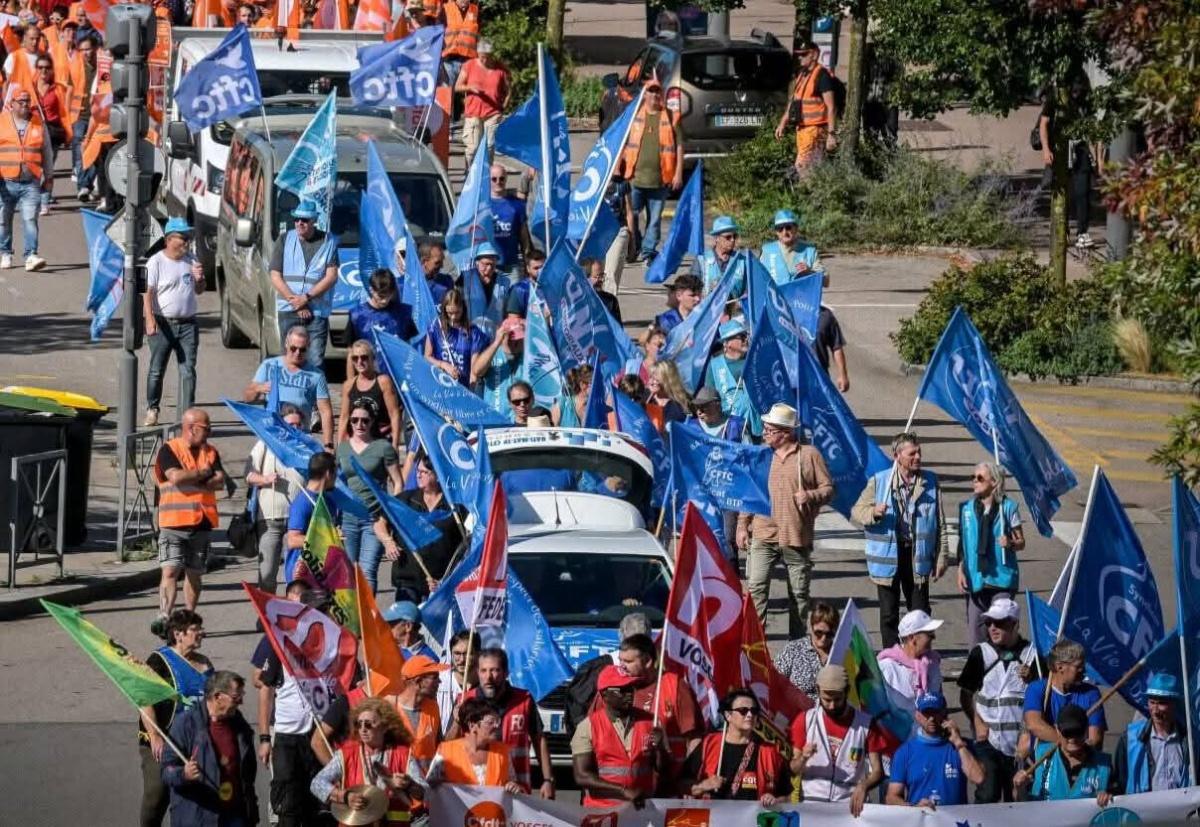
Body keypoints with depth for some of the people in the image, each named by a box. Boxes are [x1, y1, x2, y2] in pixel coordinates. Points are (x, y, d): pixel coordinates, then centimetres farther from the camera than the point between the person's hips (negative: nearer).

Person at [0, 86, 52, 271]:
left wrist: (49, 176, 18)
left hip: (31, 182, 0)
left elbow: (46, 151, 18)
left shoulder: (39, 124, 9)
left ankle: (31, 256, -18)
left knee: (30, 219, -13)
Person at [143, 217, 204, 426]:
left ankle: (186, 412, -1)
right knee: (156, 370, 3)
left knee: (188, 370, -2)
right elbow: (148, 293, -11)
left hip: (188, 323, 4)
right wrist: (150, 320, -23)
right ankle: (152, 410, 16)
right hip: (163, 323, -4)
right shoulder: (156, 262, -6)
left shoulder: (191, 260, 10)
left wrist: (199, 279, -5)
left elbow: (199, 291, 18)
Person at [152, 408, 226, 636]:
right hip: (174, 522, -5)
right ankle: (164, 617, -23)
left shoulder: (211, 453, 13)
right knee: (170, 570, -14)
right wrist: (203, 474, -5)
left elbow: (220, 481, -1)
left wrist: (191, 481, -12)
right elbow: (176, 477, -19)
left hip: (202, 523, 5)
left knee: (194, 573, 10)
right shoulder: (169, 450, -3)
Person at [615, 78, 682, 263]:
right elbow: (622, 143, 9)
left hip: (660, 179, 0)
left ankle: (649, 252, 9)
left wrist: (678, 173, -1)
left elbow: (679, 146, 6)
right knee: (631, 216, 1)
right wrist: (617, 168, 3)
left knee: (655, 219, 3)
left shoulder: (670, 118, 6)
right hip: (635, 177, 0)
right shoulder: (634, 115, 7)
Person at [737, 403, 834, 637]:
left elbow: (828, 488, 3)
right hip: (763, 534, 1)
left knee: (799, 593, 7)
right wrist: (742, 526, 7)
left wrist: (811, 496, -17)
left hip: (797, 538, -1)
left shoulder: (809, 455, 1)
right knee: (755, 587, -11)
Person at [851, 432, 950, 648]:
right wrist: (873, 512, -20)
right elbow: (856, 512, 3)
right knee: (889, 614, 5)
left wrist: (941, 557, 2)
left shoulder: (930, 482, 3)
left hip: (918, 555, 1)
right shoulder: (879, 482, -2)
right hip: (888, 555, -1)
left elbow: (940, 524, 6)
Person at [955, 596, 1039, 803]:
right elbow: (966, 694, 6)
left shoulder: (1032, 654, 1)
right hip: (989, 739, -1)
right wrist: (977, 722, -7)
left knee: (1017, 798, 9)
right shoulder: (981, 654, 1)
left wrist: (1029, 679, -13)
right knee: (987, 794, -11)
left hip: (1022, 739, 1)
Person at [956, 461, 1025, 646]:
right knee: (974, 626, 2)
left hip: (1002, 578, -3)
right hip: (975, 579, 3)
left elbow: (1021, 543, 4)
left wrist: (1010, 543, -18)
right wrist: (961, 570, 4)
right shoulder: (967, 508, 7)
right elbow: (962, 542, 13)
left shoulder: (1007, 507, -1)